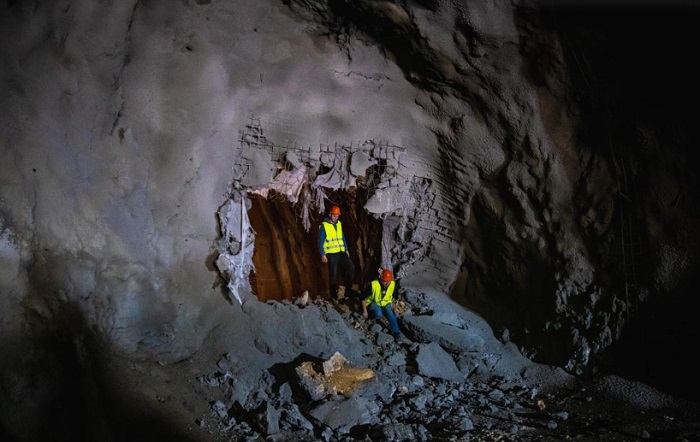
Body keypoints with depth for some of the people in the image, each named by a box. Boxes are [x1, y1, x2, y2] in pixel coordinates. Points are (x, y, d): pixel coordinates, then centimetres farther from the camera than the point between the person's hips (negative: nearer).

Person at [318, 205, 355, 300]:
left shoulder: (339, 224, 11)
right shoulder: (324, 226, -7)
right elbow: (321, 241, -6)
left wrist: (346, 249, 16)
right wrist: (322, 254, -11)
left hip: (341, 252, 5)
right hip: (331, 254, -5)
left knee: (351, 267, -6)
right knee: (333, 274, -2)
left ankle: (348, 289, 5)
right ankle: (334, 294, 10)